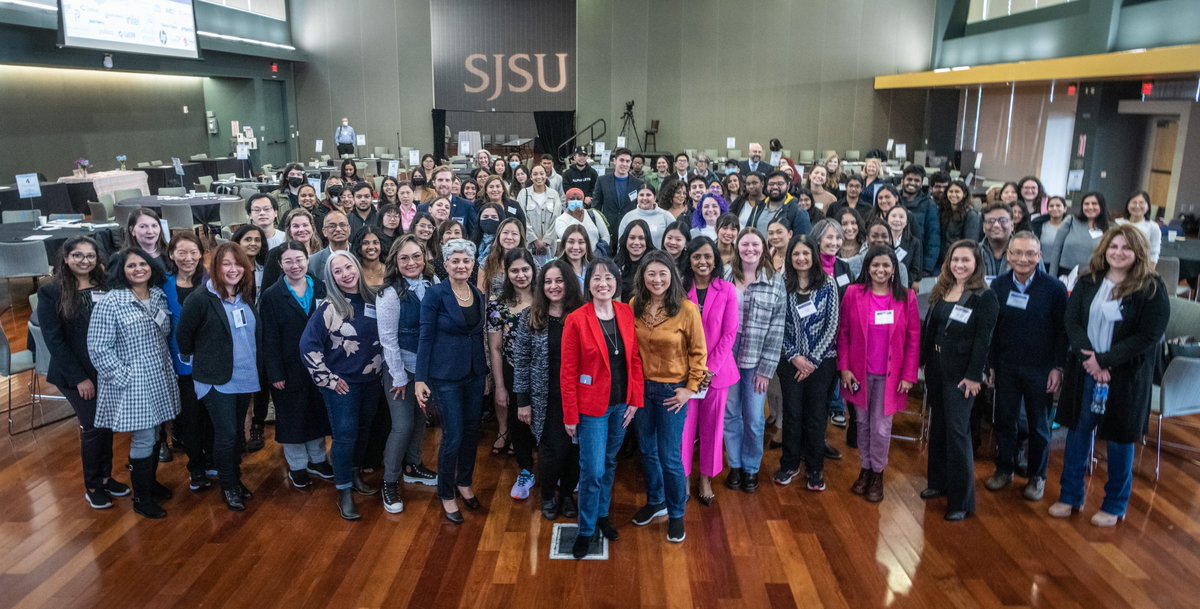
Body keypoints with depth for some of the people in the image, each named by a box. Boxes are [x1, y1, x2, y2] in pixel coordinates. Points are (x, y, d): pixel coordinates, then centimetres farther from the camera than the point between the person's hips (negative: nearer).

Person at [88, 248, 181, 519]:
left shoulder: (158, 296, 5)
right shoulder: (110, 302, -14)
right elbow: (98, 348, -15)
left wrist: (165, 364, 11)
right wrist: (124, 377, -16)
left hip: (160, 379, 6)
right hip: (132, 384, -6)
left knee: (154, 434, 16)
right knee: (143, 440, 0)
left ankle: (151, 482, 36)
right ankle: (142, 498, 16)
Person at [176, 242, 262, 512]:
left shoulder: (247, 296, 4)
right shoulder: (201, 298, -14)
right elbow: (183, 334, -6)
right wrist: (199, 360, 5)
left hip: (246, 378, 5)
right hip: (217, 380, -5)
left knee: (239, 432, 16)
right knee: (226, 434, -2)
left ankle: (236, 478, 32)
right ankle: (228, 486, 15)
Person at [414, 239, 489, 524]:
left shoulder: (479, 295, 6)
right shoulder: (435, 295, -11)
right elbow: (425, 338, -11)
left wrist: (486, 370, 10)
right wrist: (420, 379, -13)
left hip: (475, 373, 6)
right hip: (445, 375, -5)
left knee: (472, 432, 14)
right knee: (453, 437, -2)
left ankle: (464, 483, 35)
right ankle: (446, 495, 17)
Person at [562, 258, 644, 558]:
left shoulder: (626, 313, -1)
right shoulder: (576, 320, -13)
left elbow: (634, 359, 5)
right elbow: (568, 372, -10)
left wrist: (635, 399, 0)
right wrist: (570, 415, -10)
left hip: (621, 404, 4)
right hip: (592, 407, -4)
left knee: (609, 463, 18)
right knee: (593, 471, -1)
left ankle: (602, 514, 39)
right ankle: (586, 530, 19)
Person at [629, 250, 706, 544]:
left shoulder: (686, 309, -14)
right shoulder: (634, 306, -4)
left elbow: (698, 352, -7)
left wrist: (690, 388, -9)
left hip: (672, 391, -4)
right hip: (641, 388, 4)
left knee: (670, 457, 3)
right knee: (647, 451, 18)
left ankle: (676, 514, 25)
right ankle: (655, 502, 40)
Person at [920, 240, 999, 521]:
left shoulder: (985, 297, -9)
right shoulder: (941, 291, 9)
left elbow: (983, 340, -13)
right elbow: (928, 329, 10)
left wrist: (974, 376, -18)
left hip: (961, 372, -6)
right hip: (936, 367, 6)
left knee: (957, 431, -5)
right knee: (937, 425, 15)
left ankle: (962, 500, 2)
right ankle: (939, 481, 29)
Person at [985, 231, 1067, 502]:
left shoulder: (1054, 288, -10)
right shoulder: (999, 285, -2)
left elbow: (1062, 331, -7)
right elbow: (991, 328, 3)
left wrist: (1058, 367, -10)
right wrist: (991, 364, 3)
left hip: (1040, 369, -2)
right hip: (1006, 366, 2)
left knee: (1039, 425, 11)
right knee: (1004, 420, 11)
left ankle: (1037, 476, 27)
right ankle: (1004, 469, 28)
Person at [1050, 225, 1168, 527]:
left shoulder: (1152, 289, -8)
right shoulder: (1087, 281, 2)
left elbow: (1149, 336, -13)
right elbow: (1072, 321, -2)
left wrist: (1105, 361, -17)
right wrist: (1088, 358, -17)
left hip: (1126, 375, -3)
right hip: (1085, 371, 3)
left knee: (1119, 437, 9)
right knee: (1078, 431, 10)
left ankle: (1115, 505, 25)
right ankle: (1070, 496, 24)